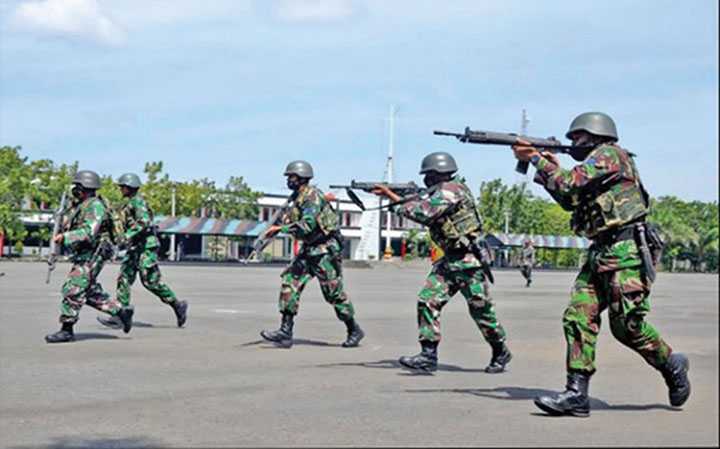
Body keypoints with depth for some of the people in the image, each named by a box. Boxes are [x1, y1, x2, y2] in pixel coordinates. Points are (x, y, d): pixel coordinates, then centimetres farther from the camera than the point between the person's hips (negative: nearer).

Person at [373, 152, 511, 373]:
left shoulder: (451, 189, -14)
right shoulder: (439, 192, 17)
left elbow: (424, 213, -23)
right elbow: (418, 204, 26)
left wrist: (399, 206, -8)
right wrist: (390, 194, 20)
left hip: (469, 259, -10)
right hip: (450, 260, 10)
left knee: (480, 308, 0)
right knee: (427, 300, -2)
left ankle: (500, 353, 18)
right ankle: (428, 355, -4)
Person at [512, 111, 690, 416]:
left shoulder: (609, 154, -7)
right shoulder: (595, 163, 23)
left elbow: (569, 184, -16)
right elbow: (570, 200, 24)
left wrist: (537, 158, -6)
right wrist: (551, 166, 14)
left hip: (626, 251, -10)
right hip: (601, 253, 10)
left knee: (626, 325, -7)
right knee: (578, 317, -2)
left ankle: (671, 366, 18)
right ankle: (576, 394, -5)